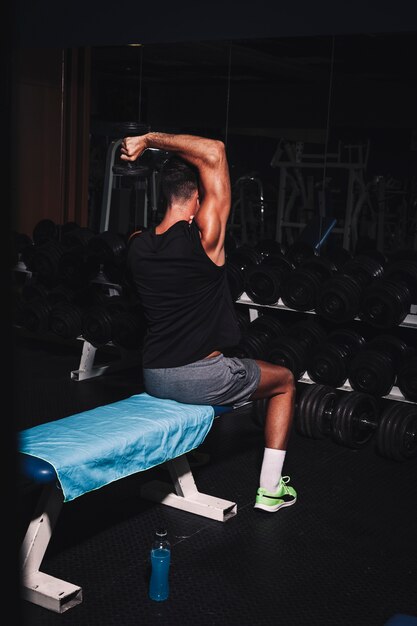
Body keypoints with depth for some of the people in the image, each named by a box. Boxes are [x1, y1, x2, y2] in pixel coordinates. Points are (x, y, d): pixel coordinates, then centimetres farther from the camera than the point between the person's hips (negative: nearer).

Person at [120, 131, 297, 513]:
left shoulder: (137, 245, -1)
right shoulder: (203, 237, -18)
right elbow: (214, 153, -21)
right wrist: (150, 139, -17)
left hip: (153, 380, 6)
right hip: (203, 381, -6)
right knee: (284, 381, 21)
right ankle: (270, 489, 20)